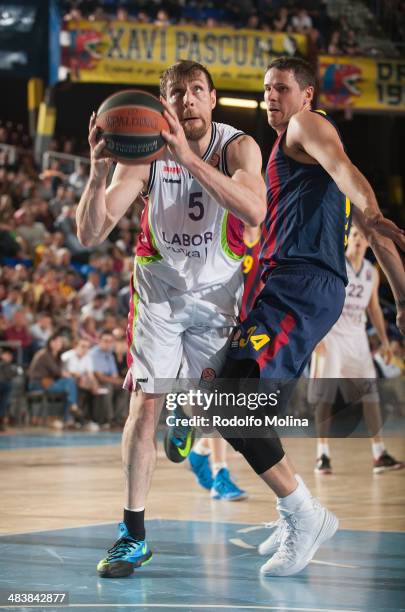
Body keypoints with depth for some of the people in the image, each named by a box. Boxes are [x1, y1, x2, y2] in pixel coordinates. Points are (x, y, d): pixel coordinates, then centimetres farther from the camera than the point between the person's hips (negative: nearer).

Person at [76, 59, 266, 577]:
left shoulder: (238, 146, -19)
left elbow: (254, 211, -40)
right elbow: (90, 236, -24)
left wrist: (189, 157, -47)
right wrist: (98, 173, -42)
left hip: (217, 289, 1)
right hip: (159, 287, -1)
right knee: (144, 404, -12)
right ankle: (133, 535, -7)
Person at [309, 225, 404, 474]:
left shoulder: (372, 272, 9)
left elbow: (374, 308, 18)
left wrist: (384, 341, 12)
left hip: (357, 337, 5)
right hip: (330, 335, -5)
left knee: (370, 392, -2)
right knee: (325, 394, -6)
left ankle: (380, 455, 0)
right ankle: (323, 455, -1)